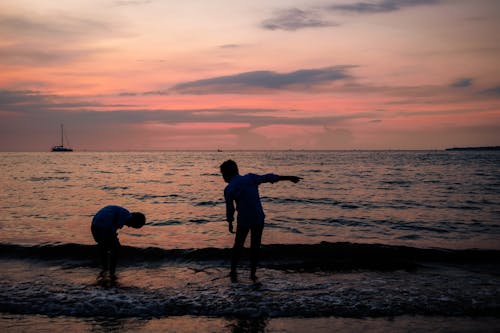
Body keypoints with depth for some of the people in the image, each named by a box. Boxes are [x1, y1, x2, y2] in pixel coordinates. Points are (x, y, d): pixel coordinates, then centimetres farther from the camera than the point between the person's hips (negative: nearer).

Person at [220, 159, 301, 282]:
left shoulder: (228, 189, -7)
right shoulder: (250, 178, 1)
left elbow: (229, 208, -3)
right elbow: (268, 177, 2)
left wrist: (230, 223, 13)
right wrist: (289, 177, 8)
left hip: (243, 221, -2)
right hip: (258, 219, 3)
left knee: (238, 245, 15)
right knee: (255, 246, 13)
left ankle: (233, 271, 15)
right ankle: (253, 273, 16)